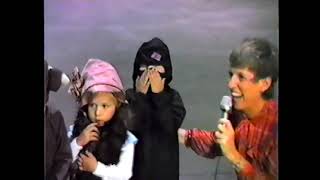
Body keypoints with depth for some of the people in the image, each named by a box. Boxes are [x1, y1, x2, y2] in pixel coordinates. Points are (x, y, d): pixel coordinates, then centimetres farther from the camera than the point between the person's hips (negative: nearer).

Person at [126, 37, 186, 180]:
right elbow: (129, 129, -20)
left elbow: (170, 127, -21)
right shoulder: (129, 96, -7)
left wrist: (159, 94, -22)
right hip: (136, 168, 0)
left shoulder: (172, 97, -5)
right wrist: (140, 95, -20)